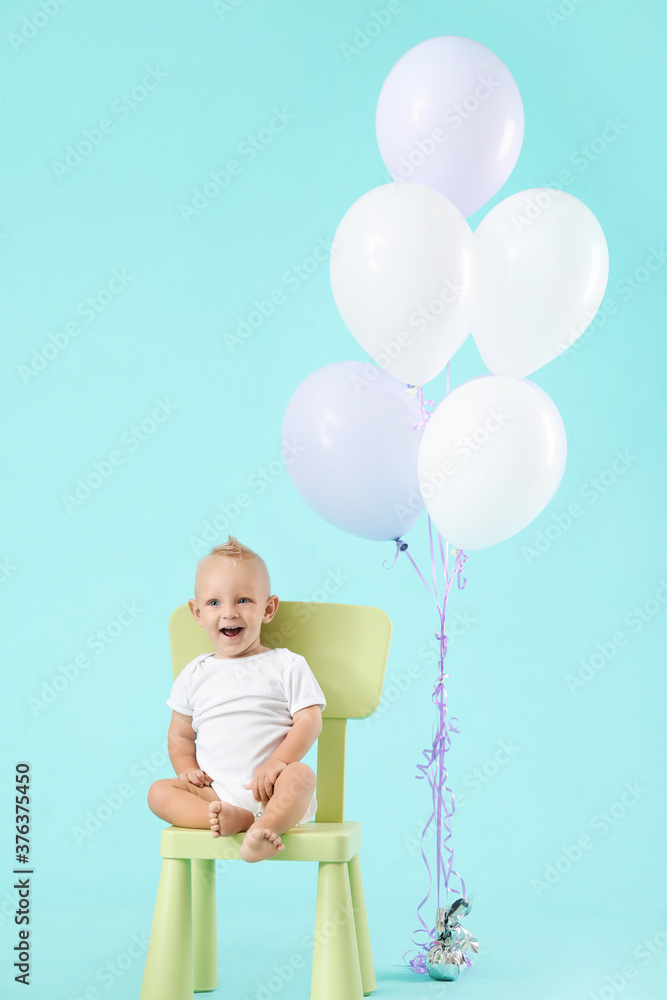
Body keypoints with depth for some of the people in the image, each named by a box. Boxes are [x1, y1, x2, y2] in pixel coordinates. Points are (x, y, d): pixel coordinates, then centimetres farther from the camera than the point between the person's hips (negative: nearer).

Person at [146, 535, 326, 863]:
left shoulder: (287, 666, 4)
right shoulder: (195, 675, 14)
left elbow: (309, 721, -4)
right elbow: (180, 735, 19)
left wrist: (278, 762, -19)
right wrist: (187, 769, -2)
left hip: (271, 793, -3)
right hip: (215, 792, 3)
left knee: (301, 774, -33)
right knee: (159, 792, -19)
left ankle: (263, 829, -55)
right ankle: (234, 818, -39)